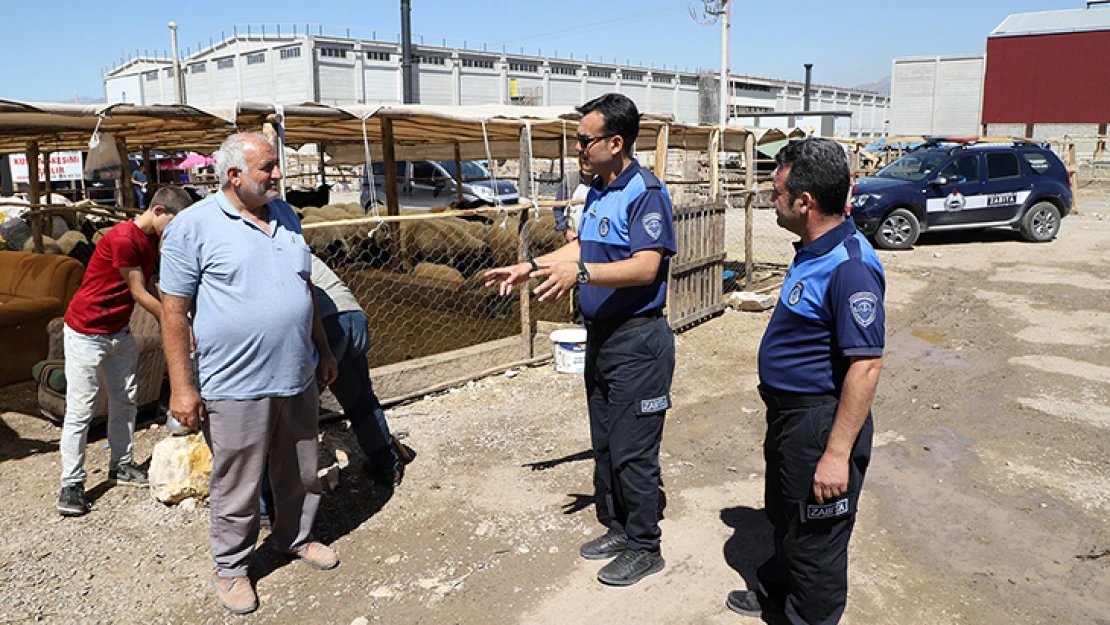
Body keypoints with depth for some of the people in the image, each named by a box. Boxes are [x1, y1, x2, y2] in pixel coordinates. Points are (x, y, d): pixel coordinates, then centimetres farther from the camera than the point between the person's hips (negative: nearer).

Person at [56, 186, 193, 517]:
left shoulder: (151, 239, 4)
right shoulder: (123, 238, -24)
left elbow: (148, 285, 9)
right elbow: (140, 294, -20)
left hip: (119, 331, 9)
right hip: (86, 332, -9)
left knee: (124, 400, 13)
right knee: (80, 408, -4)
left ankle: (121, 465, 26)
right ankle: (71, 484, 4)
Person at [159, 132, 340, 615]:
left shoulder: (284, 214, 9)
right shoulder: (193, 227, -10)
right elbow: (174, 311, -9)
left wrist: (323, 350, 18)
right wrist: (181, 387, -11)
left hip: (297, 377, 6)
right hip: (236, 387, -5)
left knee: (301, 474, 19)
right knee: (237, 488, 8)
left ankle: (296, 538, 42)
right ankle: (230, 568, 29)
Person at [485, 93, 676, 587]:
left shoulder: (646, 193, -17)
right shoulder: (597, 190, 11)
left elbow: (646, 268, -26)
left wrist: (580, 273, -37)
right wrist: (530, 267, 15)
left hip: (637, 341, -9)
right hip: (600, 335, 9)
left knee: (633, 451, 0)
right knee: (604, 444, 18)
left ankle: (644, 547, 17)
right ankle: (615, 526, 34)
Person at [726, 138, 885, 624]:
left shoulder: (850, 266, -26)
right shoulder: (814, 252, 6)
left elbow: (866, 365, -28)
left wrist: (837, 453, -27)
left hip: (821, 422, -10)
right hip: (789, 413, 10)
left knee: (815, 537, 9)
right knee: (784, 515, 28)